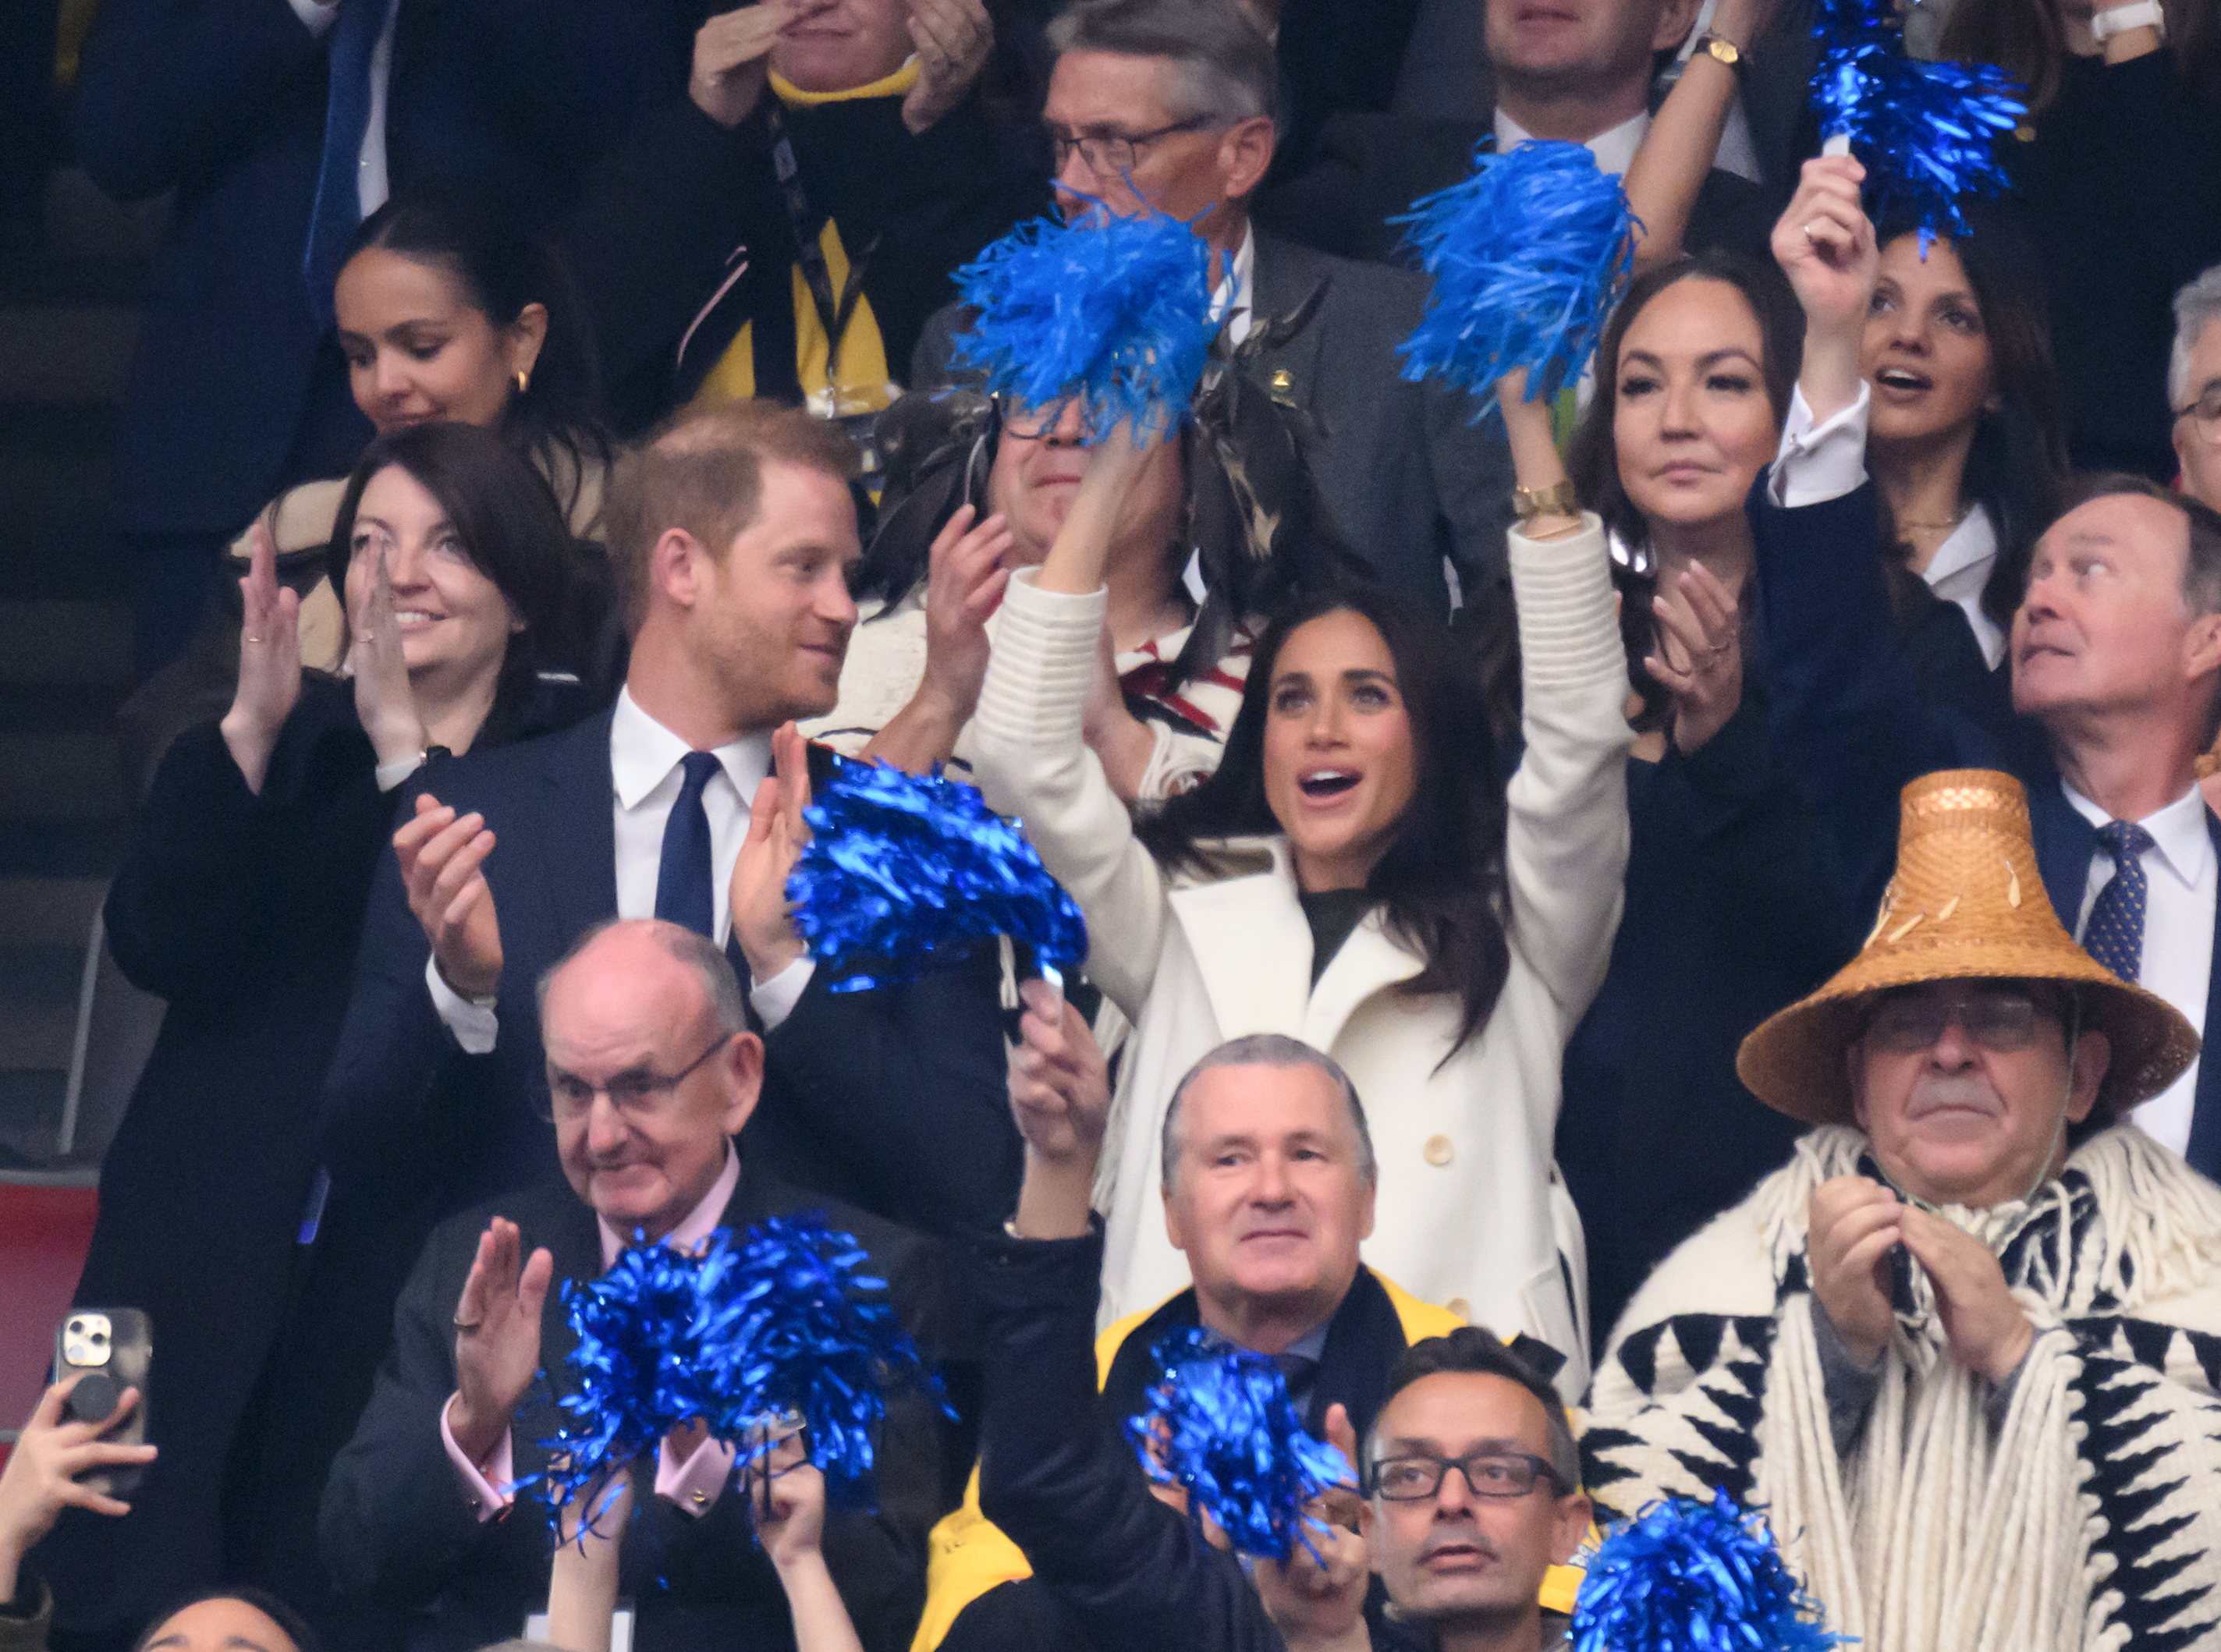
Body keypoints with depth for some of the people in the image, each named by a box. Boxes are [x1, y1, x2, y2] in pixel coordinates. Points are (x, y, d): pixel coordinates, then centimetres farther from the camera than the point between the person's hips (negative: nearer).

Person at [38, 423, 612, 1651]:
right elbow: (155, 947, -2)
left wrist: (408, 749, -18)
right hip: (216, 1264, 3)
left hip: (427, 1274, -3)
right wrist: (247, 731, -13)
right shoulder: (292, 740, 12)